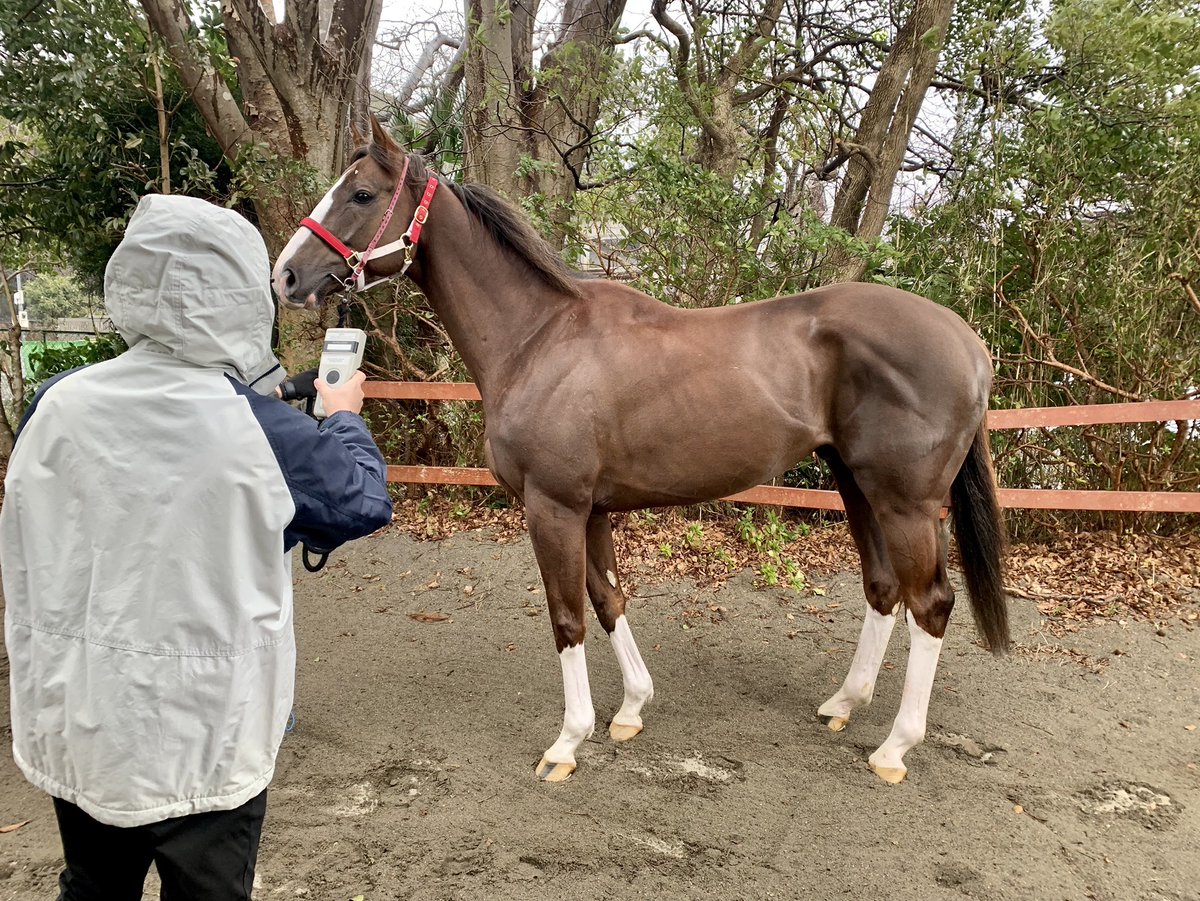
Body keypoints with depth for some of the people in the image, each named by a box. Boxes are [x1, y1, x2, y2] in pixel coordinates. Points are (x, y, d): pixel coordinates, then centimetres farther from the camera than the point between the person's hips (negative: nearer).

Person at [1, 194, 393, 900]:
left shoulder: (57, 405, -9)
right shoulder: (261, 429, -21)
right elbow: (366, 503, -3)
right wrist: (345, 419, 13)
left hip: (74, 726, 4)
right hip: (205, 732, -4)